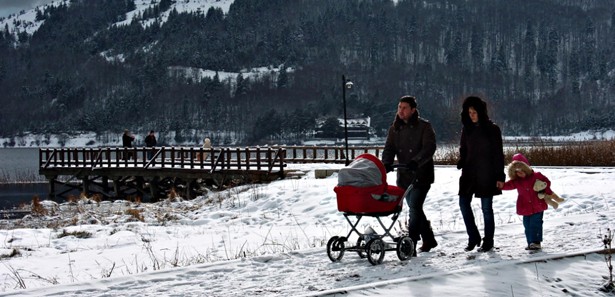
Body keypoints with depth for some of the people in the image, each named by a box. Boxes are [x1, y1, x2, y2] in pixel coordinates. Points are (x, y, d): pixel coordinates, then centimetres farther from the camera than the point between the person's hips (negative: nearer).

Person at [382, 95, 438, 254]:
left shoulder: (424, 126, -6)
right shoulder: (395, 128, 10)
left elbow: (429, 148, -17)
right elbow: (389, 148, 2)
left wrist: (416, 161, -32)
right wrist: (386, 164, -18)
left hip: (421, 176, -6)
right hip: (404, 176, 6)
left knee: (414, 207, -14)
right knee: (415, 208, 13)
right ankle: (429, 240, 29)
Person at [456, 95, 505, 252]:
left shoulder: (492, 129, -5)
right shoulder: (467, 129, 8)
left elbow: (498, 154, -5)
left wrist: (499, 176, -8)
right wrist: (461, 163, -4)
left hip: (486, 175, -5)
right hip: (469, 173, 5)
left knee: (486, 208, 1)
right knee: (464, 204, -2)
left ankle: (488, 242, 12)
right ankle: (473, 237, 12)